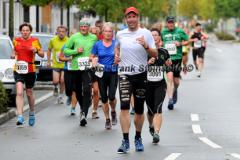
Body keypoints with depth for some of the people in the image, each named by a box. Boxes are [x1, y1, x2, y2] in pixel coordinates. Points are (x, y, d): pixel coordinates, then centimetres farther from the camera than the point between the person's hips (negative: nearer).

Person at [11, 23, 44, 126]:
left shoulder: (34, 41, -1)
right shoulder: (16, 41, 5)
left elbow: (42, 55, 3)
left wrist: (36, 51, -17)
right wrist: (13, 55, 1)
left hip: (30, 70, -1)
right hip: (18, 70, 1)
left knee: (29, 93, 13)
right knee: (19, 92, -15)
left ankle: (32, 114, 38)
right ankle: (20, 117, -20)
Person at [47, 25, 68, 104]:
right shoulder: (53, 40, -3)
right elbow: (49, 50, 12)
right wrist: (48, 61, 9)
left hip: (65, 65, -1)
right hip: (55, 65, 1)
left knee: (62, 81, -1)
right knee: (55, 81, -9)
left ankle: (61, 96, 18)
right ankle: (56, 87, 26)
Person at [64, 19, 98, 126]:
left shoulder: (94, 38, 6)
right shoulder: (74, 37, 4)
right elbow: (65, 50, 6)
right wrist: (76, 51, -9)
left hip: (88, 68, -2)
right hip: (76, 68, 2)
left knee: (87, 90, -17)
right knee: (78, 91, 12)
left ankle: (84, 114, -20)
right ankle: (83, 109, 35)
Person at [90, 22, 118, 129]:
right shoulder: (98, 44, 4)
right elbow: (91, 57, 11)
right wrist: (94, 60, -10)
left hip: (113, 73, -2)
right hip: (102, 73, 2)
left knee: (111, 96, -15)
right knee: (104, 98, 4)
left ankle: (113, 112, 17)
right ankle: (107, 120, 18)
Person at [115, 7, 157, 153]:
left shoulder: (146, 33, -2)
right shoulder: (120, 34, 7)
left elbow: (155, 54, -5)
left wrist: (146, 46, -23)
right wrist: (116, 56, 9)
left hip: (141, 74, -1)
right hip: (124, 74, 1)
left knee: (139, 110, 8)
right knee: (124, 107, -14)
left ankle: (138, 138, 26)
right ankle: (125, 141, -15)